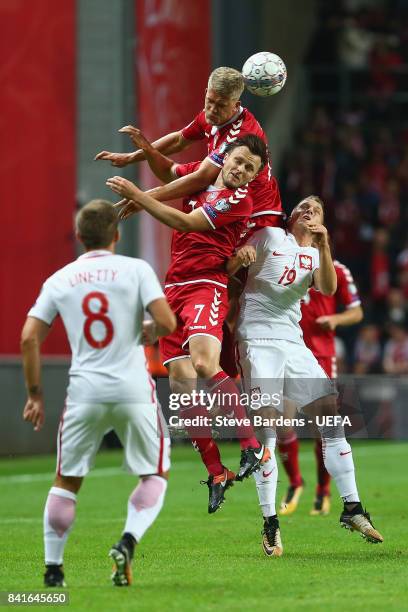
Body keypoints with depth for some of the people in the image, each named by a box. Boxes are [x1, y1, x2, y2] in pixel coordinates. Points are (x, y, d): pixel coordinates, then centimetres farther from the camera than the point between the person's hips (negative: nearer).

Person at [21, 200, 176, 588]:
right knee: (155, 475, 12)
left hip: (85, 392, 2)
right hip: (133, 389, -2)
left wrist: (34, 394, 9)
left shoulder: (59, 279, 8)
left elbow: (29, 338, 2)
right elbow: (167, 322, -11)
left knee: (66, 481, 14)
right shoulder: (136, 270, 0)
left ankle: (52, 568, 12)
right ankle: (127, 542, -9)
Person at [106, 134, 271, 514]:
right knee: (181, 380, -4)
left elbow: (186, 222, -12)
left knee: (204, 363, -31)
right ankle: (216, 473, -1)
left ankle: (252, 446, -22)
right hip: (173, 290, 7)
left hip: (206, 287, -7)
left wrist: (136, 195, -11)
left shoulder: (239, 200, -5)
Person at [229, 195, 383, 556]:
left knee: (330, 411, -2)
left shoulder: (316, 255, 16)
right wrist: (239, 254, -20)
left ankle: (352, 508, 3)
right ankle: (270, 523, -13)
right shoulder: (270, 237, 6)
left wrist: (323, 247, -16)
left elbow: (328, 289, -4)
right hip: (259, 338, -5)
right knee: (267, 421, -15)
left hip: (293, 341, 5)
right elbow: (228, 270, 2)